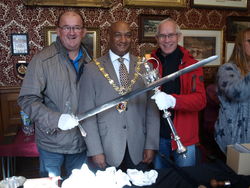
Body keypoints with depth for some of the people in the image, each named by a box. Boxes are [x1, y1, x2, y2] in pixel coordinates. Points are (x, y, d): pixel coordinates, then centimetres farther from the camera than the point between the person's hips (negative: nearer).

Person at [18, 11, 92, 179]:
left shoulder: (89, 62, 3)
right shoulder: (42, 60, -12)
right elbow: (27, 100, -14)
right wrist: (56, 119, -26)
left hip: (81, 142, 4)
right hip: (51, 143, -4)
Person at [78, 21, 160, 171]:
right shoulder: (92, 69, -2)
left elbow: (152, 109, 3)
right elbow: (87, 113, -4)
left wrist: (151, 145, -2)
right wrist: (95, 151, -9)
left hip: (138, 150, 2)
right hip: (106, 150, -2)